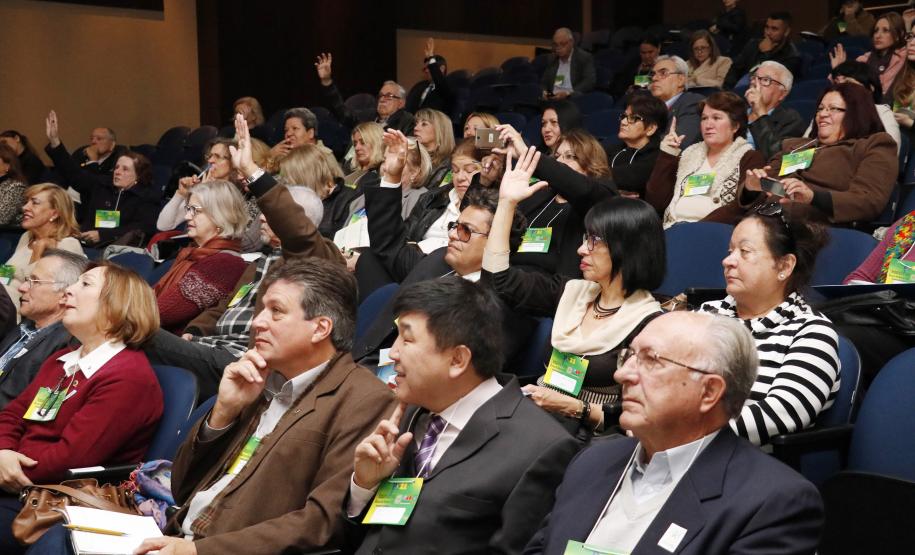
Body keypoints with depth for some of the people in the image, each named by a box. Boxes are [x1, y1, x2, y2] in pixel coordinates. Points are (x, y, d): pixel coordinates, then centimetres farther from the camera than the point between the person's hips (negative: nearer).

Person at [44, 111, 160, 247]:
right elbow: (73, 172, 23)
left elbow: (142, 228, -9)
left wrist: (102, 235, -15)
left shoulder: (148, 197, 5)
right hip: (86, 243, 4)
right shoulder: (101, 184, 23)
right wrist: (55, 143, 12)